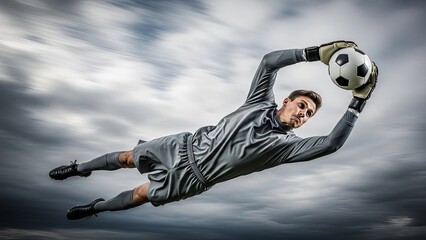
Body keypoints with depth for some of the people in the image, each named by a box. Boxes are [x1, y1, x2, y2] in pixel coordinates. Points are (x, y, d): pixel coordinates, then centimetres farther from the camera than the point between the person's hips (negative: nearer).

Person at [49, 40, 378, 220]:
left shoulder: (285, 144, -14)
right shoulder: (261, 102, -8)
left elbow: (331, 144, -26)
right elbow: (270, 61, -17)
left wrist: (358, 102, -28)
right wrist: (314, 53, -24)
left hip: (193, 177, -1)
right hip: (186, 146, 2)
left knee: (140, 195, 7)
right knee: (126, 158, 13)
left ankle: (95, 207, 36)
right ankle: (79, 168, 40)